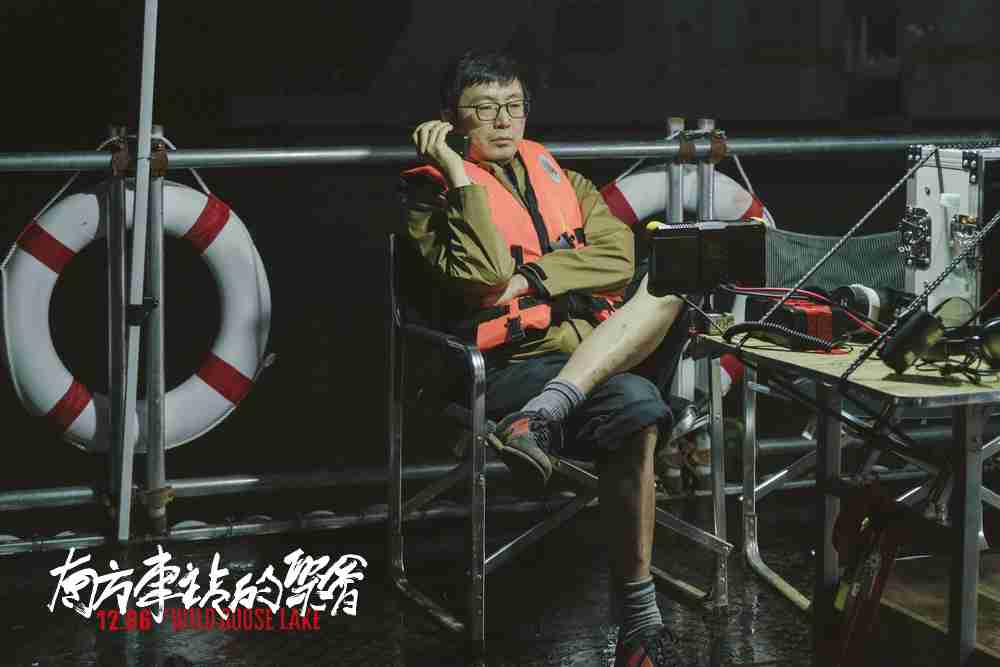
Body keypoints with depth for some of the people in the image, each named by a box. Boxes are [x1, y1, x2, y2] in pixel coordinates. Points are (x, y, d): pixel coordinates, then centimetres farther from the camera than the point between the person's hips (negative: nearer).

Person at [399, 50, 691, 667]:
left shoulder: (562, 179, 25)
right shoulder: (434, 192, 10)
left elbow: (618, 259, 6)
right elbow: (485, 276, -10)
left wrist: (530, 278, -7)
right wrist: (457, 174, -8)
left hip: (608, 354, 5)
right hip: (516, 364, -5)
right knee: (636, 407, -34)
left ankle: (541, 418, -37)